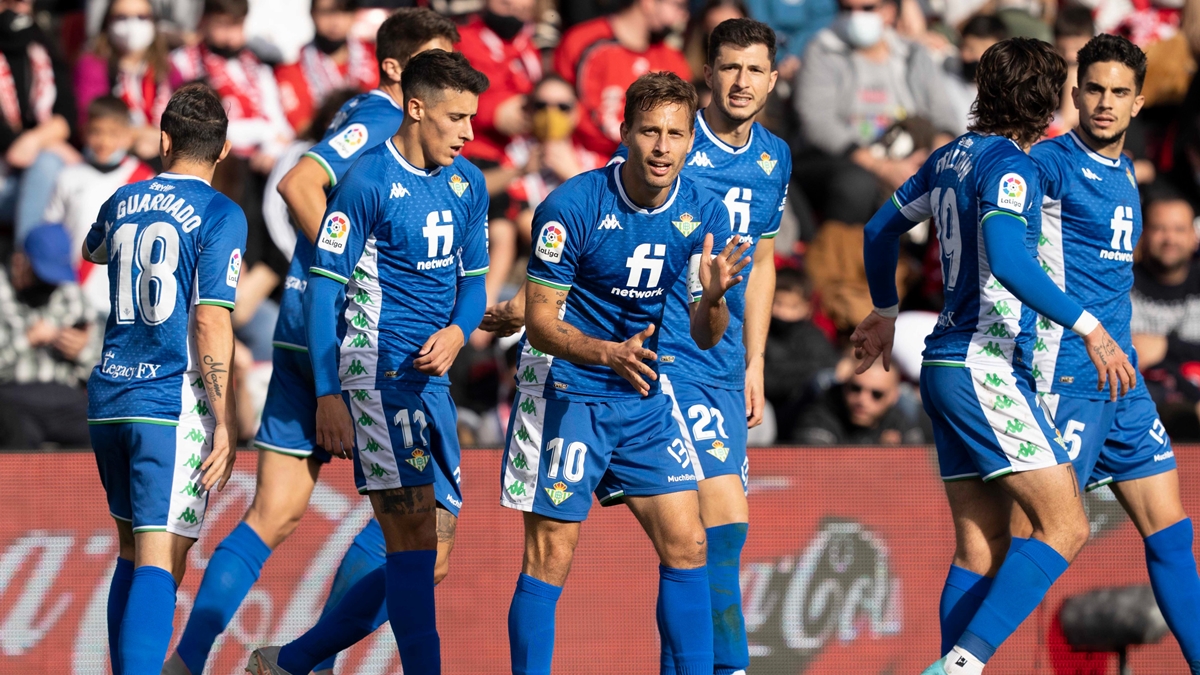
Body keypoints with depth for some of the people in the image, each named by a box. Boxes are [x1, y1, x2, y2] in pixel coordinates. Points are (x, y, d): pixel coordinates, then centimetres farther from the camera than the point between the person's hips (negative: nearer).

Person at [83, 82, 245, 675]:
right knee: (159, 562, -12)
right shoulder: (219, 215, -6)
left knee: (133, 553, 18)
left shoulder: (123, 203, 11)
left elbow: (92, 251, 36)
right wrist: (225, 424, -12)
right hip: (173, 404, -6)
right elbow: (211, 321, -14)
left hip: (107, 399, 6)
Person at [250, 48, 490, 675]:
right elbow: (322, 286, -11)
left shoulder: (466, 182, 10)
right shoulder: (368, 181, -11)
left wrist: (456, 331, -5)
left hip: (432, 375, 8)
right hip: (377, 372, -8)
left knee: (424, 553, 8)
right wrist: (328, 393, -15)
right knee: (414, 538, -12)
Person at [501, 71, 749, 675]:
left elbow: (705, 338, 0)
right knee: (551, 558, -6)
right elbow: (540, 322, -16)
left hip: (644, 397, 5)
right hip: (565, 392, -5)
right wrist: (609, 354, -33)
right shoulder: (571, 207, -19)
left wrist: (712, 298, -23)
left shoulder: (704, 215, -4)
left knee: (686, 545, 1)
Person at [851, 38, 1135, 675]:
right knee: (1065, 528, -12)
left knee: (982, 551, 8)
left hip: (948, 368, 9)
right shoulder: (1008, 165, -12)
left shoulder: (952, 155, 15)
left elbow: (882, 229, 27)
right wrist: (1089, 327, -28)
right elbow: (1006, 259, -29)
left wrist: (884, 312, 43)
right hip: (984, 367, -9)